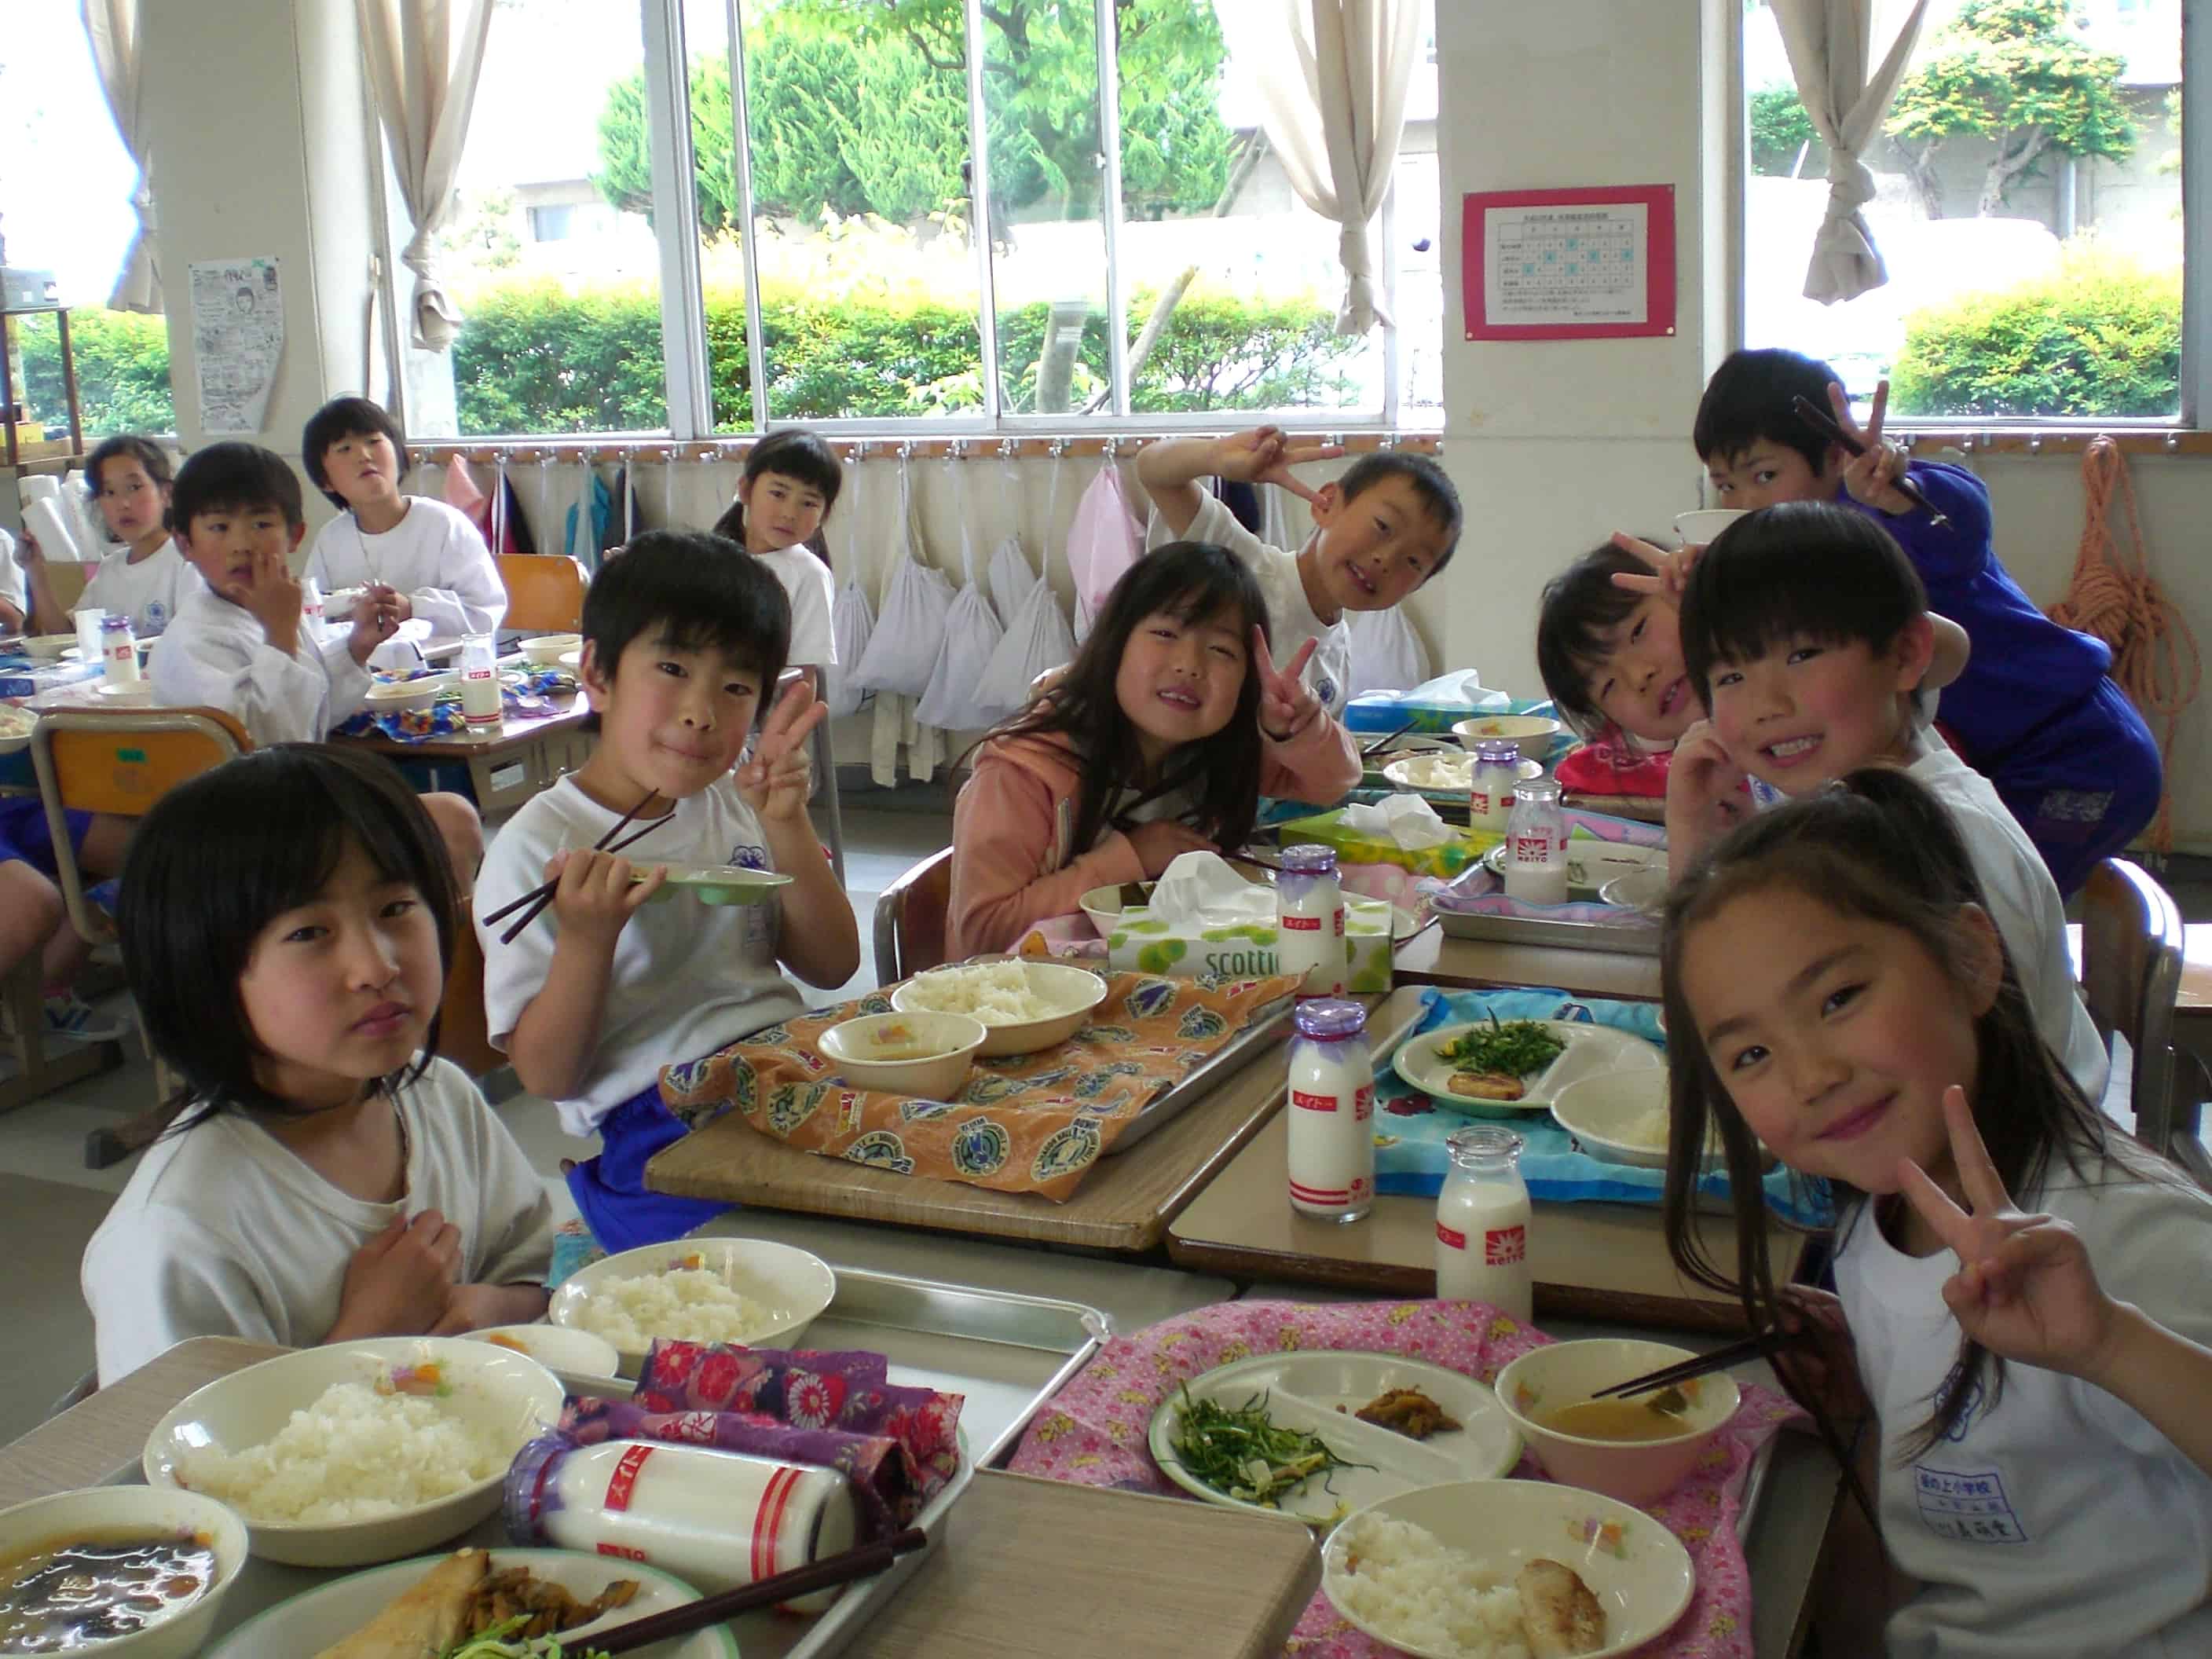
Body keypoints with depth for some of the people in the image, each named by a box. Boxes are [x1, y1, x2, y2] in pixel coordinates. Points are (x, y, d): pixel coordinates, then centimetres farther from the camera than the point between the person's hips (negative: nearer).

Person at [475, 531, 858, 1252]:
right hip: (650, 1131, -6)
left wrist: (787, 825, -3)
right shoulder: (536, 847, -4)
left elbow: (832, 967, 10)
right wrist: (587, 939, -22)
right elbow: (547, 1076, -4)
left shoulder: (738, 808, 13)